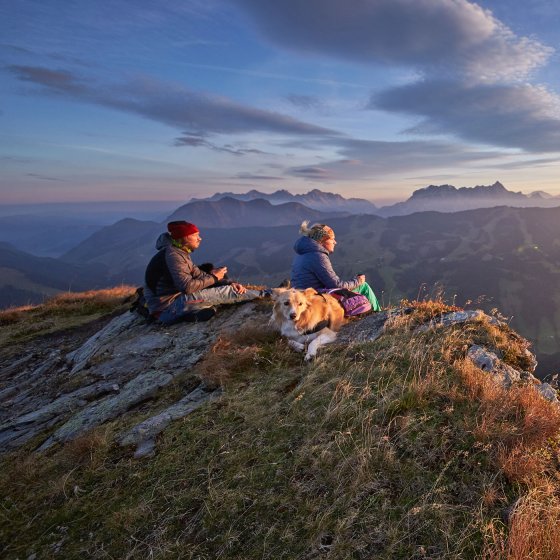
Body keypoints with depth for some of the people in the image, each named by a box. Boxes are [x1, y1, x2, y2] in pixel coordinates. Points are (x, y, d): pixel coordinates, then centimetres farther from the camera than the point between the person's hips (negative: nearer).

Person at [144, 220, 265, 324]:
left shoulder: (181, 253, 12)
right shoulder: (172, 255, -19)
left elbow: (199, 274, 10)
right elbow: (187, 286, -28)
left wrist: (230, 283, -3)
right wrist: (213, 277, -12)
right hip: (167, 309, -10)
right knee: (222, 292, -14)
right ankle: (262, 295, -1)